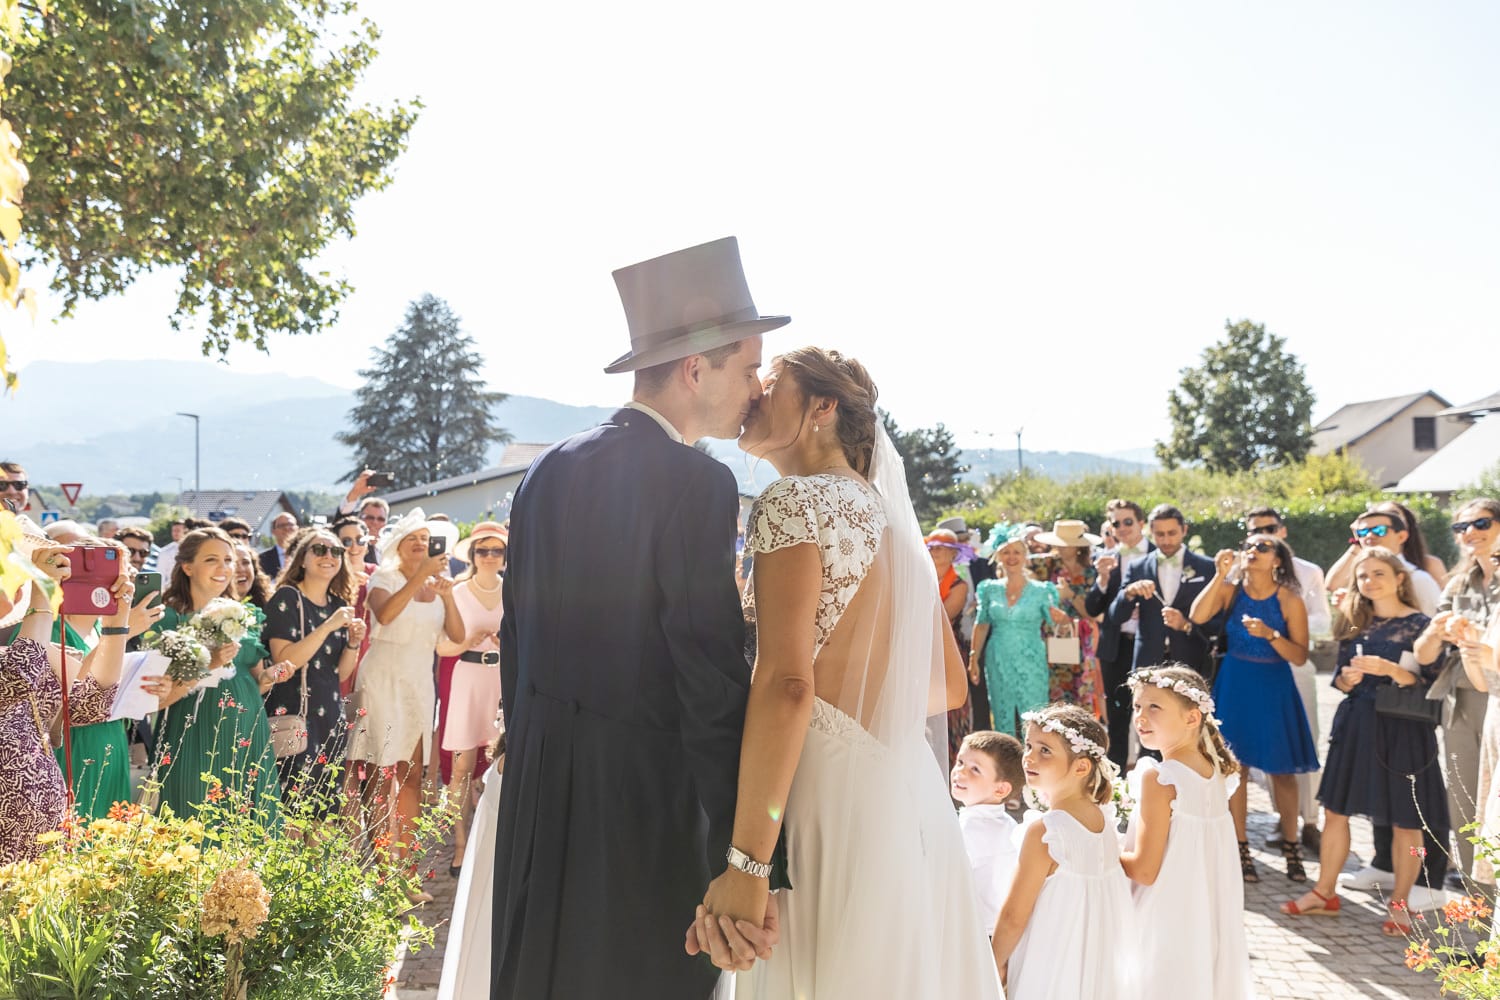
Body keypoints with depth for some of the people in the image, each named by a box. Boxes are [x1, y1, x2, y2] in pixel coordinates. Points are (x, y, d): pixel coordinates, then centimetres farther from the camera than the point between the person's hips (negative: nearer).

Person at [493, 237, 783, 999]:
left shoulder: (549, 470, 5)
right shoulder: (697, 483, -17)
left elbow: (515, 631, 11)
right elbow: (712, 673, -19)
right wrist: (740, 843, -14)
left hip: (539, 779, 7)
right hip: (645, 790, -7)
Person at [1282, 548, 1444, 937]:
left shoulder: (1420, 625, -5)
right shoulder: (1354, 624, 9)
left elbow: (1429, 684, -10)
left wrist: (1389, 670, -23)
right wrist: (1348, 679, -9)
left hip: (1402, 730, -4)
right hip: (1356, 726, 5)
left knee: (1405, 820, 2)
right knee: (1335, 810, 8)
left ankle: (1399, 903, 18)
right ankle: (1325, 893, 20)